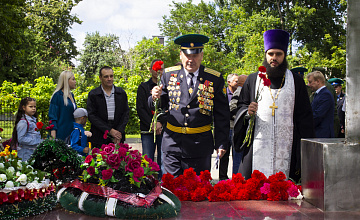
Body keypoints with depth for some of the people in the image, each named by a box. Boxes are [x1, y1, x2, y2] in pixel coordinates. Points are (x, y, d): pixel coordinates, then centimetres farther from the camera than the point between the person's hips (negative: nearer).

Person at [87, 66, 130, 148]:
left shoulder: (121, 93, 9)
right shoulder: (93, 94, 2)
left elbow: (126, 113, 7)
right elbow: (91, 116, -4)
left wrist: (119, 131, -7)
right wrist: (110, 130, -12)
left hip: (118, 137, 2)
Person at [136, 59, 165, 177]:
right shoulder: (143, 87, 11)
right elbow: (140, 109, 3)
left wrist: (161, 123, -11)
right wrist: (151, 124, -8)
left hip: (164, 129, 0)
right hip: (147, 130, 0)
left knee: (163, 161, 2)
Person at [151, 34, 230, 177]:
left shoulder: (215, 79, 0)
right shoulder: (169, 75, 4)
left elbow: (222, 116, 1)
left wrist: (221, 143, -2)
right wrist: (156, 98, -14)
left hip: (200, 144, -1)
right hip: (172, 142, 1)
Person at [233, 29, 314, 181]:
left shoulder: (296, 82, 9)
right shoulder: (253, 79, 11)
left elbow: (304, 116, 9)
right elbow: (241, 105, 16)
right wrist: (247, 111, -9)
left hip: (286, 144, 0)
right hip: (258, 144, 0)